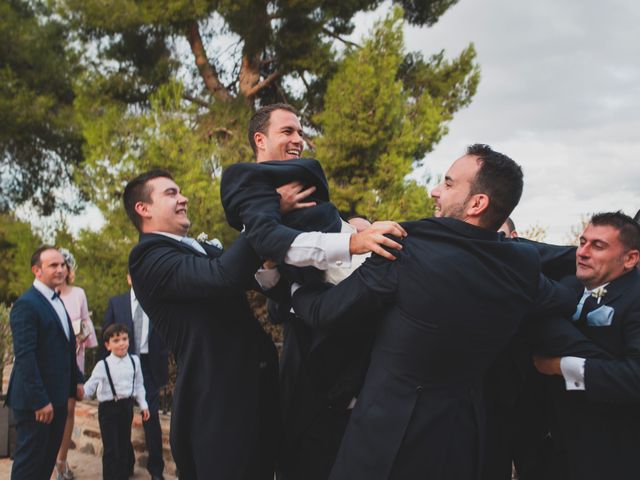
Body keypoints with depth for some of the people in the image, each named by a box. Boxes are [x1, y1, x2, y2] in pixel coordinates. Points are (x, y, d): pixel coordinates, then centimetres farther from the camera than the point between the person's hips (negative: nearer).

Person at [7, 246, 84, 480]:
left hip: (57, 397, 9)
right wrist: (39, 400, -23)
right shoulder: (26, 304, -16)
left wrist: (76, 380, 13)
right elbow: (25, 356, -22)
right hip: (35, 401, -9)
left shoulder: (57, 302, 14)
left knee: (48, 460, 16)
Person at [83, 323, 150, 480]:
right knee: (111, 448, -4)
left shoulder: (134, 360, 1)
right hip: (108, 408, -4)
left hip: (127, 406, 4)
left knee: (124, 445, 14)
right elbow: (91, 385, -11)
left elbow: (138, 385, 10)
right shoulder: (102, 365, -9)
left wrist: (143, 404, 9)